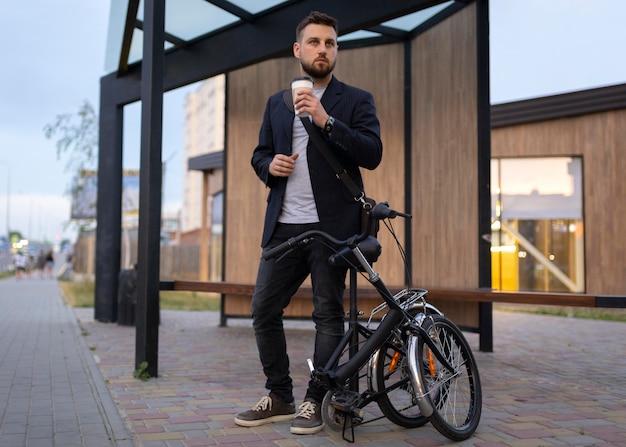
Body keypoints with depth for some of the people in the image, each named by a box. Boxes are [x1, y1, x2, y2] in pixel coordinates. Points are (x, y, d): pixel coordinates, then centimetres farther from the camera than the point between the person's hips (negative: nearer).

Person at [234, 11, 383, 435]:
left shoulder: (356, 100, 4)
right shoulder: (277, 103, 18)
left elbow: (372, 154, -10)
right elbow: (260, 154, 23)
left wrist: (326, 121, -20)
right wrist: (270, 165, 0)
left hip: (331, 226, -4)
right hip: (284, 226, 5)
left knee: (328, 316, 0)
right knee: (264, 310, 5)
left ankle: (314, 402, 13)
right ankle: (280, 398, 20)